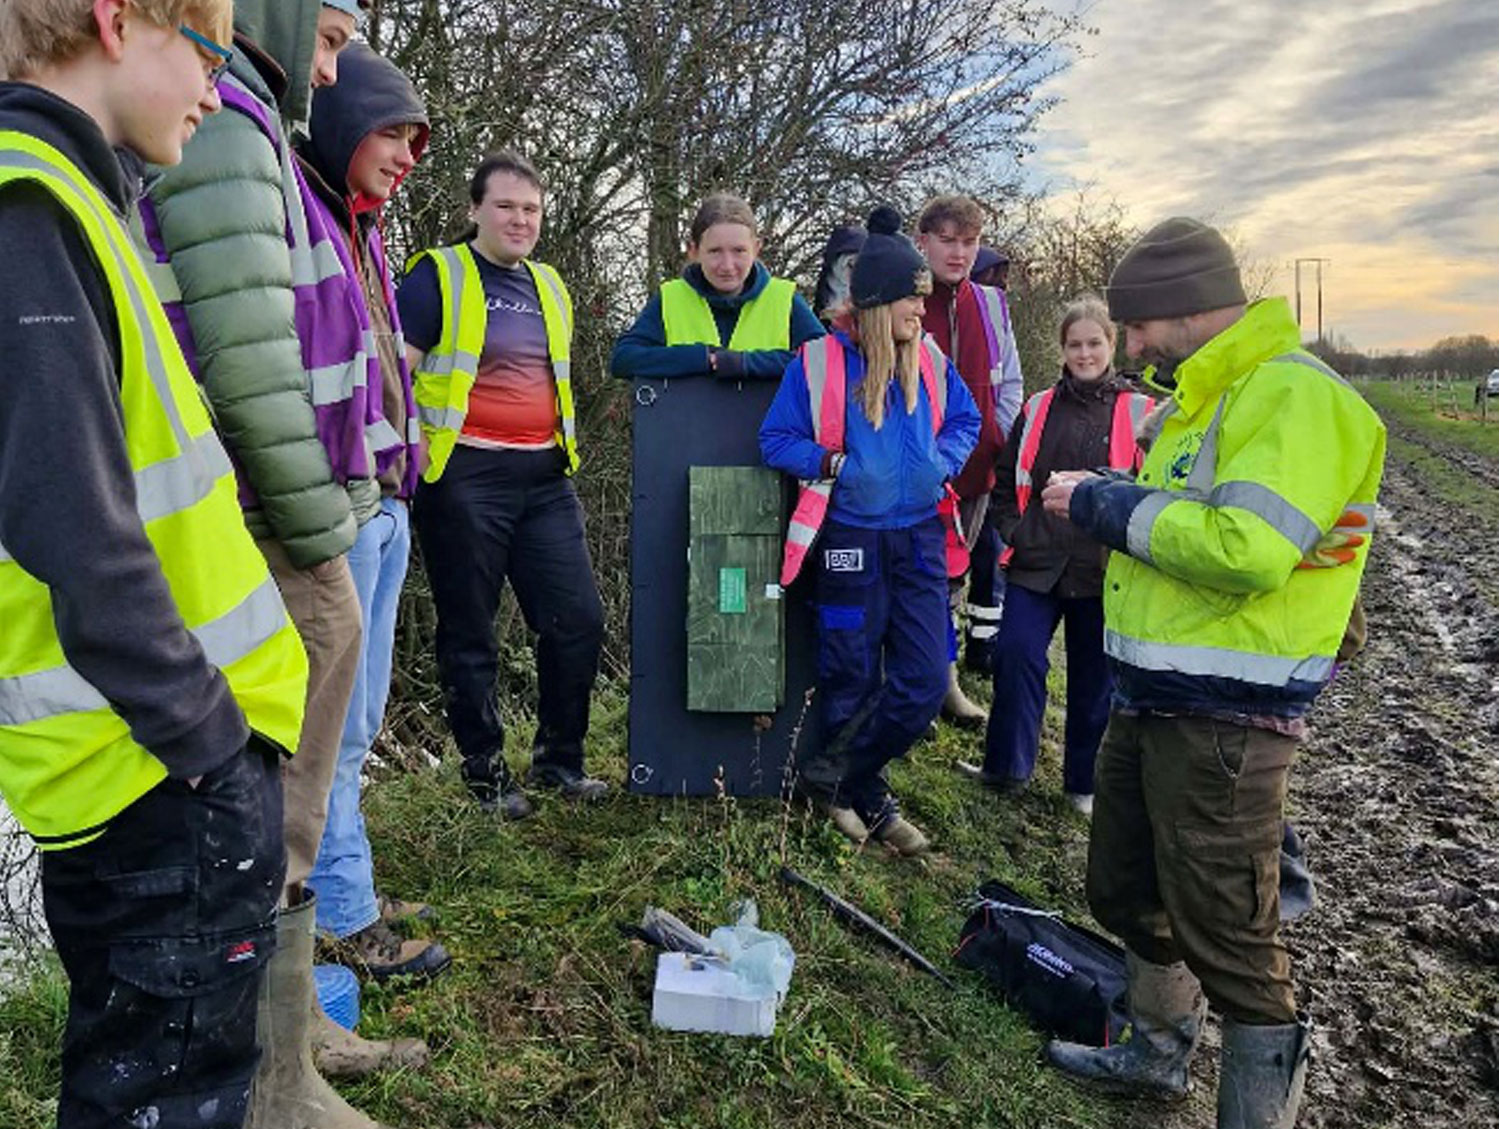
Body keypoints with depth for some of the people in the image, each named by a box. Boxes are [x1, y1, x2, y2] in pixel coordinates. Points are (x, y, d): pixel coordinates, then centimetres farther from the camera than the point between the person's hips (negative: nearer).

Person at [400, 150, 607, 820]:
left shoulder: (549, 286, 18)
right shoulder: (438, 276, -1)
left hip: (544, 478, 6)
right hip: (464, 478, -5)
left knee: (580, 620, 3)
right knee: (469, 635, 4)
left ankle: (558, 759, 21)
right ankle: (486, 772, 19)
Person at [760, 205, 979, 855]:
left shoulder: (930, 359, 3)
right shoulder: (819, 361, -9)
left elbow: (965, 421, 15)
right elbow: (777, 440, -4)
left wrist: (942, 461, -4)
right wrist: (837, 465, -19)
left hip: (919, 538, 4)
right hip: (851, 539, -4)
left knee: (925, 680, 0)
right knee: (853, 680, 8)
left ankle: (836, 775, 21)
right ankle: (869, 801, 30)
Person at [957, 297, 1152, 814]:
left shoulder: (1139, 413, 2)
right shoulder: (1038, 409, 10)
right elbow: (1005, 481, 16)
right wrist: (1014, 532, 3)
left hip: (1103, 571, -1)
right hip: (1035, 564, 2)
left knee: (1093, 676, 8)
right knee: (1016, 653, -9)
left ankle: (1085, 782, 24)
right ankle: (1006, 766, 7)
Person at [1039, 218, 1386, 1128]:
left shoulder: (1296, 396, -17)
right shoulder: (1206, 399, 16)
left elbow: (1246, 549, -29)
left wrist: (1107, 507, -19)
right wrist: (1104, 499, 3)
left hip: (1225, 719, -10)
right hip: (1151, 699, 10)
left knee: (1226, 936, 1)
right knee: (1127, 890, 22)